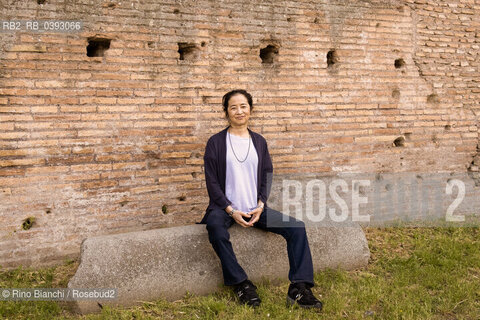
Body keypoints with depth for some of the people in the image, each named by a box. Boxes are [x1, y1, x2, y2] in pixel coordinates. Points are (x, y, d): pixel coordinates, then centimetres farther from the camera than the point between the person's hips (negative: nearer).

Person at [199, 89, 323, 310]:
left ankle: (299, 288, -16)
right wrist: (231, 210, -14)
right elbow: (212, 181, -3)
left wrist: (260, 206, -6)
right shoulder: (216, 142, 2)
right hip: (225, 207, -3)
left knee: (297, 227, -16)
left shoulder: (259, 141, 12)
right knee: (216, 227, -38)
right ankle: (241, 284, -23)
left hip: (255, 209, 4)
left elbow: (267, 177, 11)